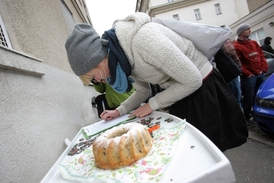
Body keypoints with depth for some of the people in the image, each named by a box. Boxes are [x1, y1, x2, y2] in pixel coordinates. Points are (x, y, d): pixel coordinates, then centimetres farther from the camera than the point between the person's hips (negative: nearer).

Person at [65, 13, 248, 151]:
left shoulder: (143, 39, -35)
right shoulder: (121, 55, -5)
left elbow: (193, 80, -28)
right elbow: (143, 90, 8)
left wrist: (152, 105, -18)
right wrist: (119, 111, -3)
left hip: (201, 88, -7)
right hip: (181, 93, 8)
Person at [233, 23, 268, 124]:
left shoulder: (254, 43, 15)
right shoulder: (236, 46, -9)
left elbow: (261, 55, 16)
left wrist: (264, 68, 4)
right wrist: (247, 74, -15)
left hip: (260, 74, 7)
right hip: (248, 77, -7)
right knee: (249, 98, -2)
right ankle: (247, 117, 13)